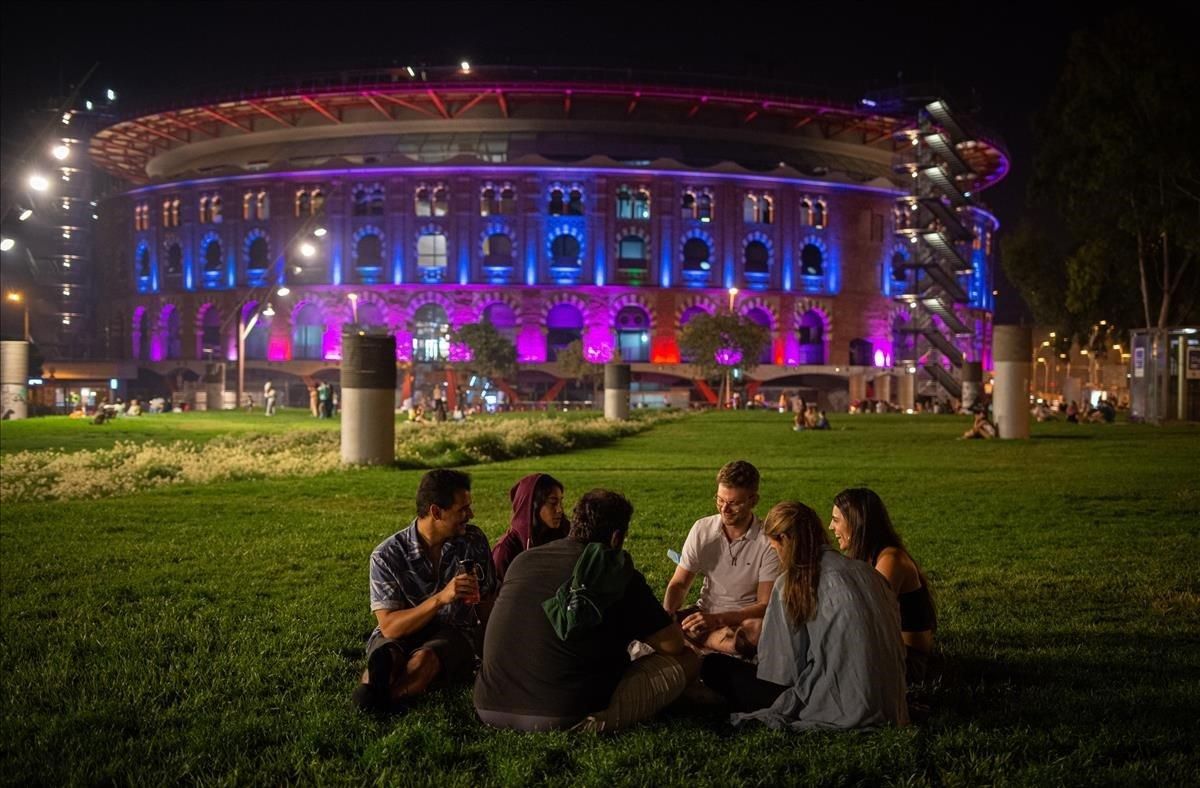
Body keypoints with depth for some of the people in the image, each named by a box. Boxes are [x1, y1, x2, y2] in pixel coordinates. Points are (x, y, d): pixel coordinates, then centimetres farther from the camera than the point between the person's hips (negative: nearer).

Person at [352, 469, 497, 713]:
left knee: (425, 657, -36)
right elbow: (389, 626, -14)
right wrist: (441, 598, -27)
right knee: (387, 655, -37)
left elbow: (487, 603, 10)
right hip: (401, 635, 0)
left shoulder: (474, 542, 0)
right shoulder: (387, 555, -9)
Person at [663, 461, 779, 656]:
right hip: (705, 613, 3)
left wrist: (716, 619, -28)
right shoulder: (702, 529, -2)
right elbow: (679, 583, 4)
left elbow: (766, 605, -15)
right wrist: (667, 614, -19)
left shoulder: (768, 541, -13)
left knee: (758, 628, -38)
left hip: (745, 618, -3)